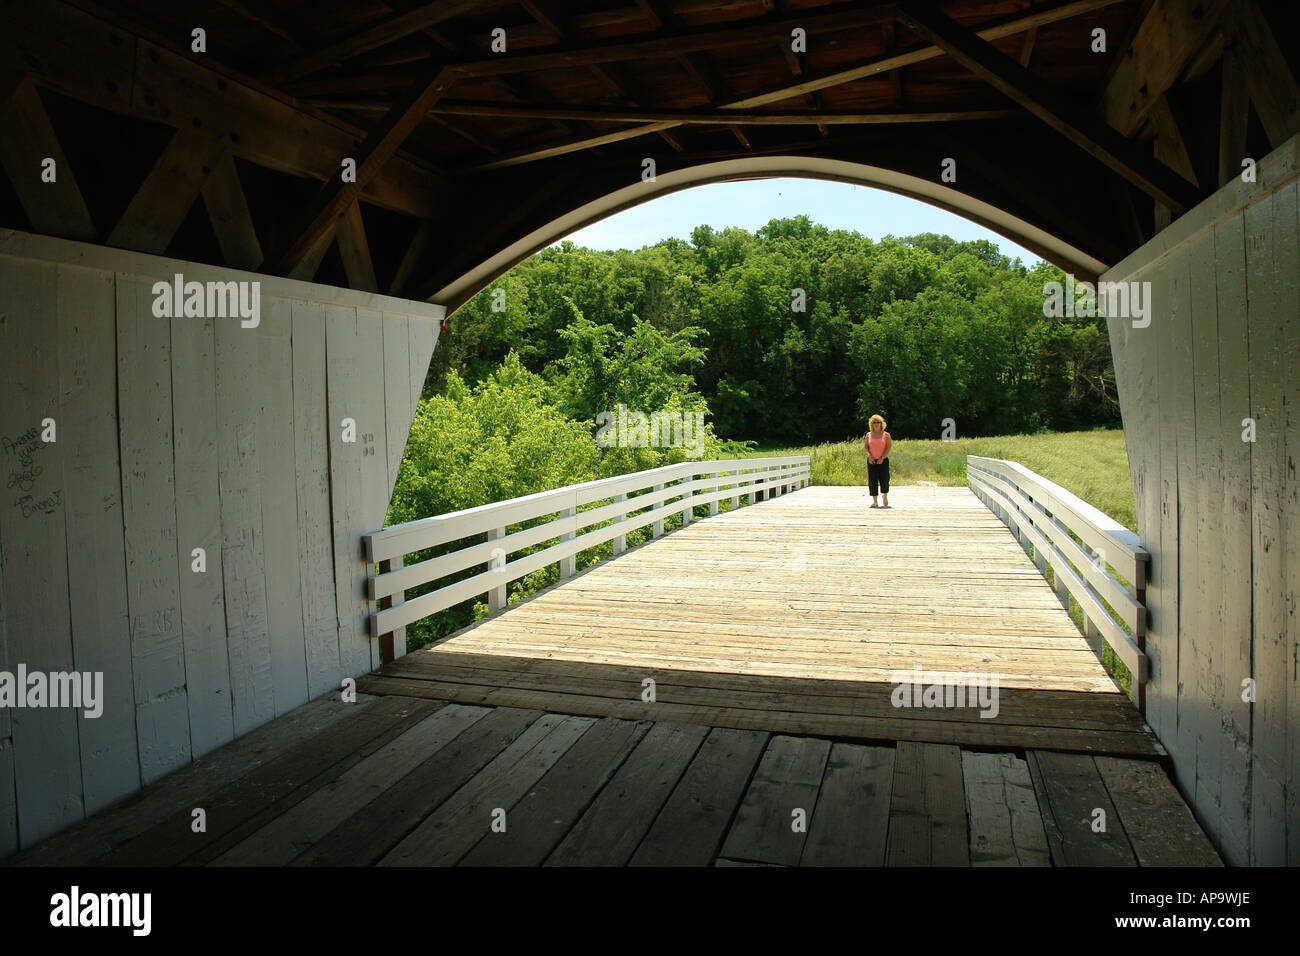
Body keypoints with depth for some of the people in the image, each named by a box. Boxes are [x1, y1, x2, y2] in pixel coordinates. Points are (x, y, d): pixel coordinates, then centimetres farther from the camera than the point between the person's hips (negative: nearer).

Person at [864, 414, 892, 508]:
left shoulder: (886, 434, 2)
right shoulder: (869, 435, 8)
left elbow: (889, 447, -4)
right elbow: (865, 447, 5)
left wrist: (882, 457, -14)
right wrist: (869, 456, -12)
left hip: (883, 460, -2)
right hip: (871, 461, 2)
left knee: (884, 480, -5)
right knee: (872, 480, -4)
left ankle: (885, 496, 24)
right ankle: (874, 501, 0)